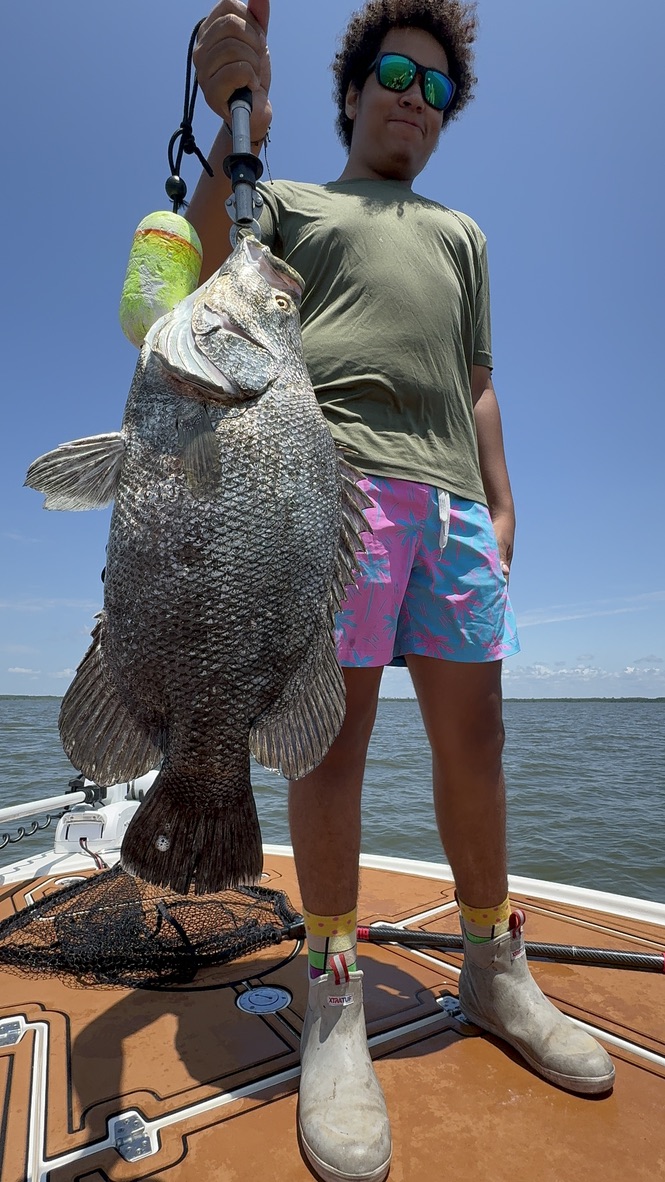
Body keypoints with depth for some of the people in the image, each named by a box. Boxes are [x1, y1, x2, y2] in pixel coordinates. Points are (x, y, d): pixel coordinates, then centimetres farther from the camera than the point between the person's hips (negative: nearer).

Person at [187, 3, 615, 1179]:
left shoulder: (462, 233, 35)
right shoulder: (289, 201, 25)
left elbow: (476, 381, 25)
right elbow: (200, 268, 5)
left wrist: (501, 500, 13)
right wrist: (238, 122, -8)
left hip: (454, 498, 4)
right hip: (335, 479, -3)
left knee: (473, 735, 1)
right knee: (336, 729, -9)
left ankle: (494, 969, 17)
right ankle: (334, 1003, 4)